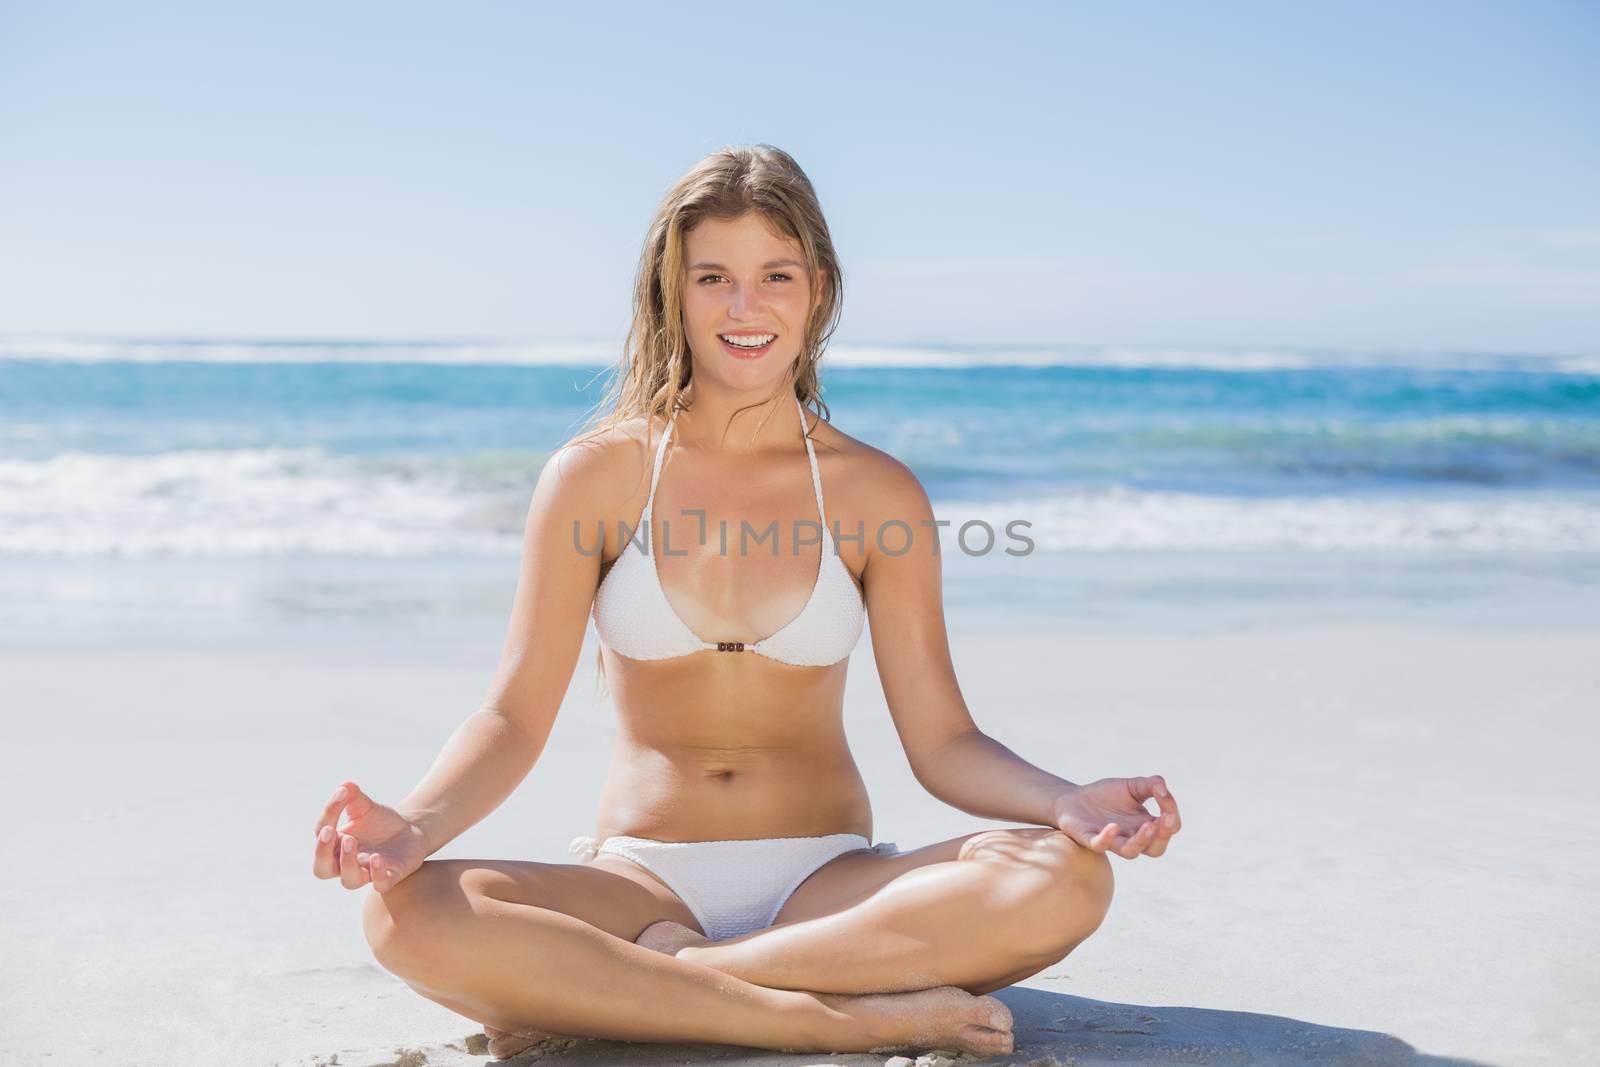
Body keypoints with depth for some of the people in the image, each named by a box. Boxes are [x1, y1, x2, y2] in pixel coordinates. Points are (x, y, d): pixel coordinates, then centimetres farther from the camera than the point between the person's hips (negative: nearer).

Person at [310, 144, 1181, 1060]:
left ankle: (616, 987, -22)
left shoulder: (877, 493, 2)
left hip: (830, 882, 1)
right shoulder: (596, 476, 1)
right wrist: (414, 825, -23)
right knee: (406, 911, -29)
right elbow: (516, 717, -3)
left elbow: (941, 739, 0)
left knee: (1067, 879, -28)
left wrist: (1070, 803, -20)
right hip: (643, 879, -1)